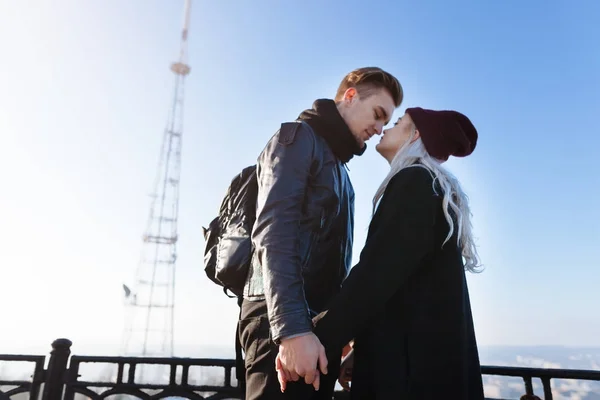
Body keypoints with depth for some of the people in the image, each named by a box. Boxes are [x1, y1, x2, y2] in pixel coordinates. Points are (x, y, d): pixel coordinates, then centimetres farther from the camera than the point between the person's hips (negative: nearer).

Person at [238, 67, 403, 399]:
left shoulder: (338, 166, 23)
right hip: (283, 322, -8)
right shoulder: (298, 138, -2)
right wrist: (291, 327, -26)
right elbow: (273, 232, -17)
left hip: (319, 323, 9)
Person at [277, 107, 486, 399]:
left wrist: (317, 339, -20)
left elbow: (378, 271, -22)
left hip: (415, 359, -9)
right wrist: (363, 350, 20)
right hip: (432, 352, 9)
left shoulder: (414, 181, -10)